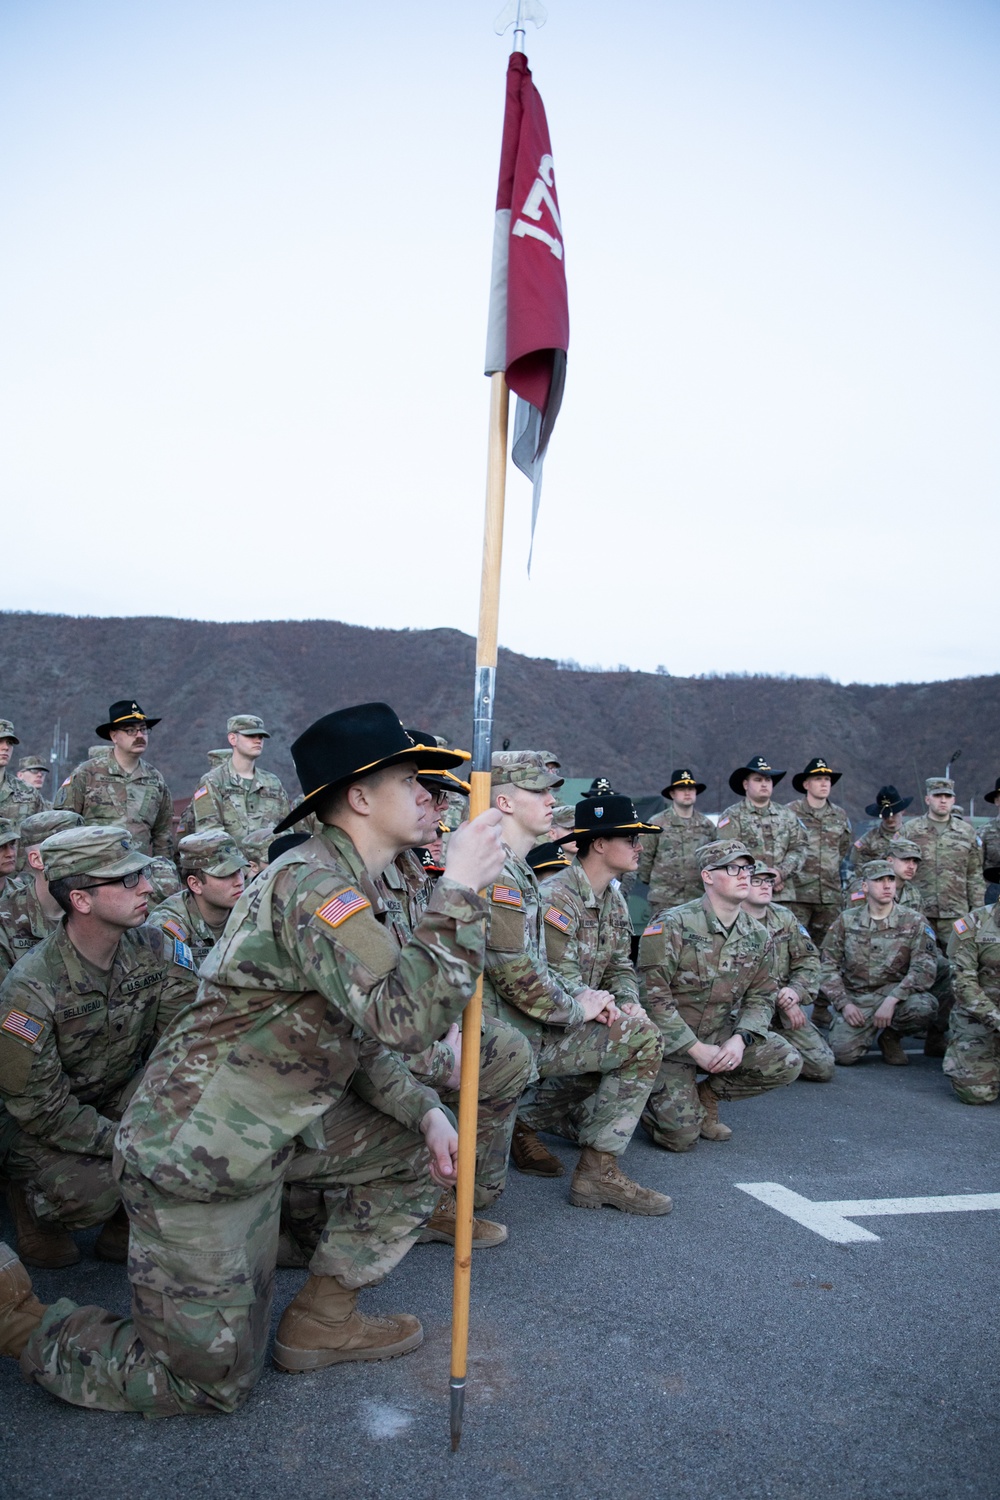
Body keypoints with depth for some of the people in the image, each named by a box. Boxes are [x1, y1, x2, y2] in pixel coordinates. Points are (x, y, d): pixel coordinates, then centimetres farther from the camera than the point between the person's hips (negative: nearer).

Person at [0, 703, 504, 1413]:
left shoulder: (344, 881, 7)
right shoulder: (311, 883, -25)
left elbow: (364, 1028, 14)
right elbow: (409, 1014, -37)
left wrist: (424, 1111, 4)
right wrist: (461, 889, -30)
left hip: (268, 1131, 9)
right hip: (194, 1160, -9)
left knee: (417, 1152, 9)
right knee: (213, 1382, 5)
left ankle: (322, 1320, 20)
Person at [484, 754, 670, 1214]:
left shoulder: (518, 871, 16)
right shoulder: (495, 874, -18)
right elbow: (516, 975, -24)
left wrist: (580, 995, 3)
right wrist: (578, 1008, -10)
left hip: (526, 1025, 10)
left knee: (643, 1037, 11)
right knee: (639, 1039, -7)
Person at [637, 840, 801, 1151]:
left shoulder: (755, 935, 2)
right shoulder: (672, 926, -18)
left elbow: (761, 995, 4)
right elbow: (652, 997, -20)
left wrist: (740, 1039, -15)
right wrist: (696, 1050, -20)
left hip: (722, 1033, 6)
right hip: (671, 1041, -6)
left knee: (788, 1064, -14)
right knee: (680, 1136, -16)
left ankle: (705, 1096, 6)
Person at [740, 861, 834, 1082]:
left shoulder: (784, 917, 7)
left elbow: (809, 959, 8)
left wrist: (796, 991, -12)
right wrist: (780, 1000, -19)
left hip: (784, 1008, 6)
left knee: (823, 1067, -4)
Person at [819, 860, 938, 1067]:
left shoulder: (913, 921, -3)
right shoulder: (846, 921, 2)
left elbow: (924, 968, -13)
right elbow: (827, 965, 3)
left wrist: (891, 1000, -24)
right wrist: (844, 1003, -10)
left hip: (895, 993, 0)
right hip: (856, 998, 0)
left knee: (925, 1007, -33)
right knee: (844, 1053, -21)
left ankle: (891, 1035, 2)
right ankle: (868, 1030, 17)